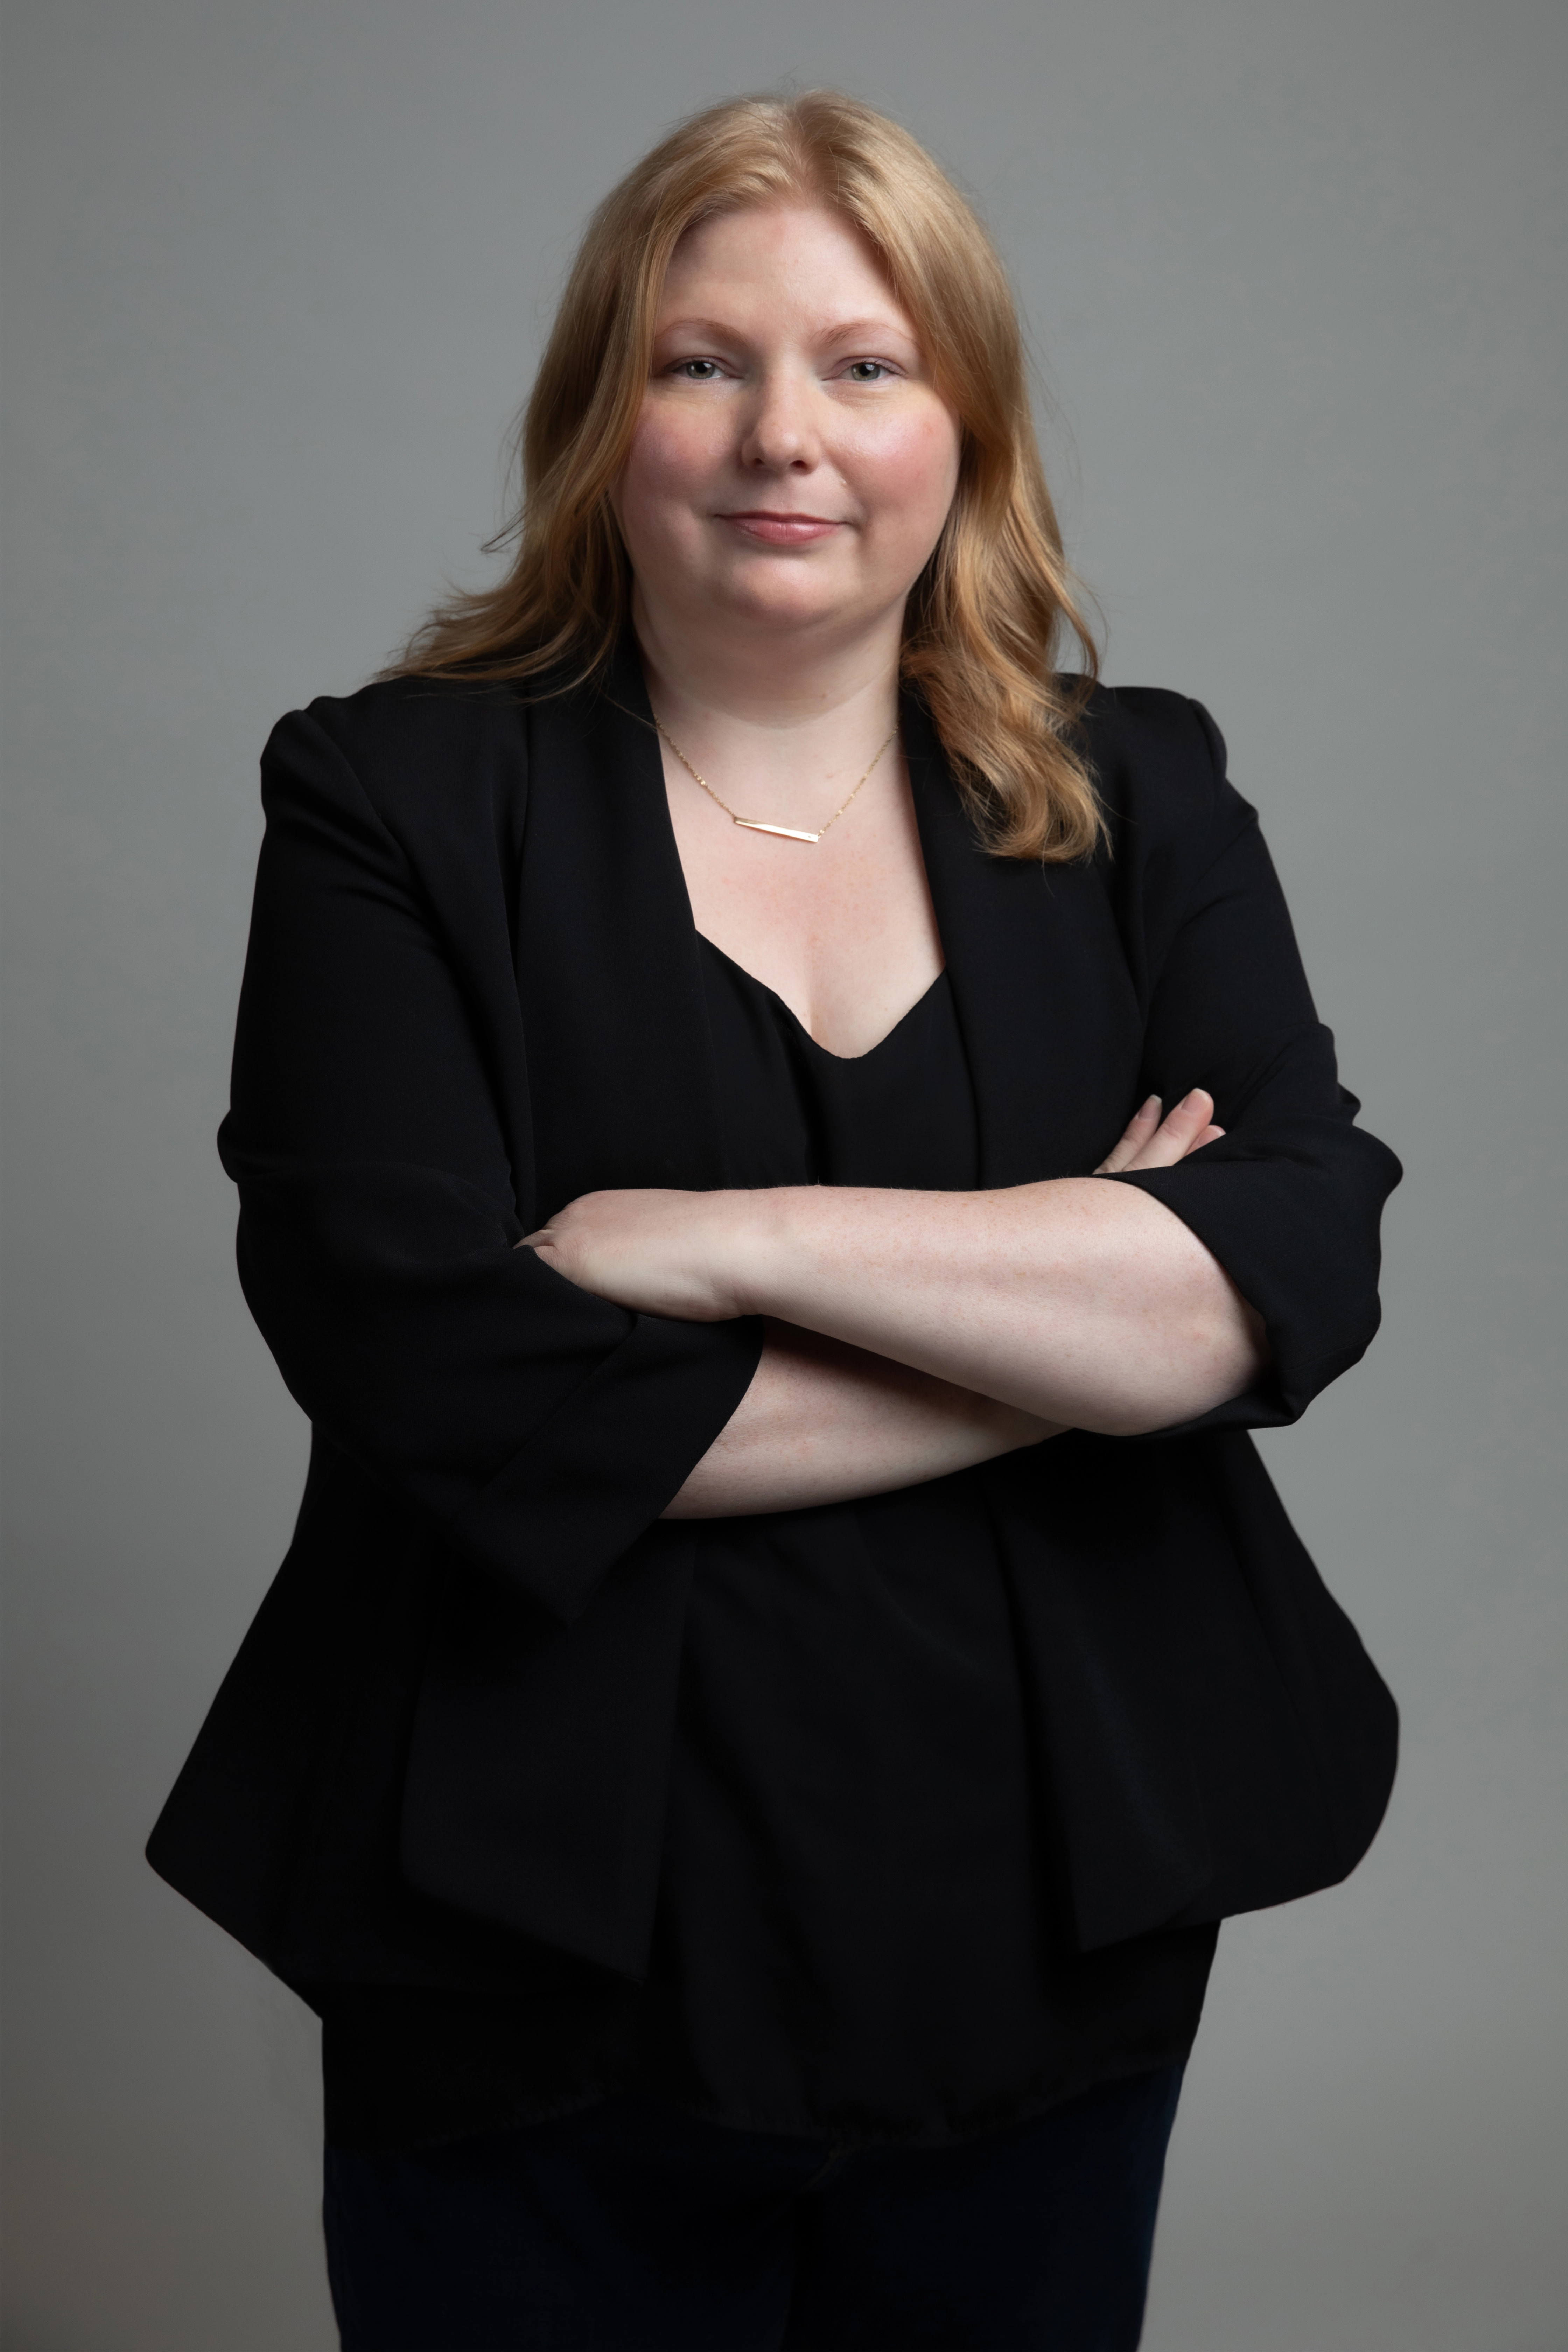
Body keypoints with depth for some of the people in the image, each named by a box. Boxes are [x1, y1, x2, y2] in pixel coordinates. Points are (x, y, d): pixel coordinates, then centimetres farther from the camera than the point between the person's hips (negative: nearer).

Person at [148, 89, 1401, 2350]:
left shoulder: (1135, 800, 2)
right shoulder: (396, 806, -6)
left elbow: (1300, 1268, -12)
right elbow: (430, 1369, -19)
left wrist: (737, 1237, -21)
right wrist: (1071, 1324, -14)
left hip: (1055, 1966, 3)